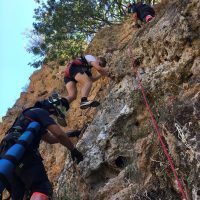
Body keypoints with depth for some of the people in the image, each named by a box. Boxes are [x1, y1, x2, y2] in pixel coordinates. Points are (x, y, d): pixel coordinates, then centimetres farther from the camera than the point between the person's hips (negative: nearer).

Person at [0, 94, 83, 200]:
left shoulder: (29, 113, 34)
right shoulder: (41, 112, 5)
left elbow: (51, 139, 38)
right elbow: (59, 134, -8)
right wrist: (73, 149, 5)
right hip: (23, 154, -10)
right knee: (43, 189, -16)